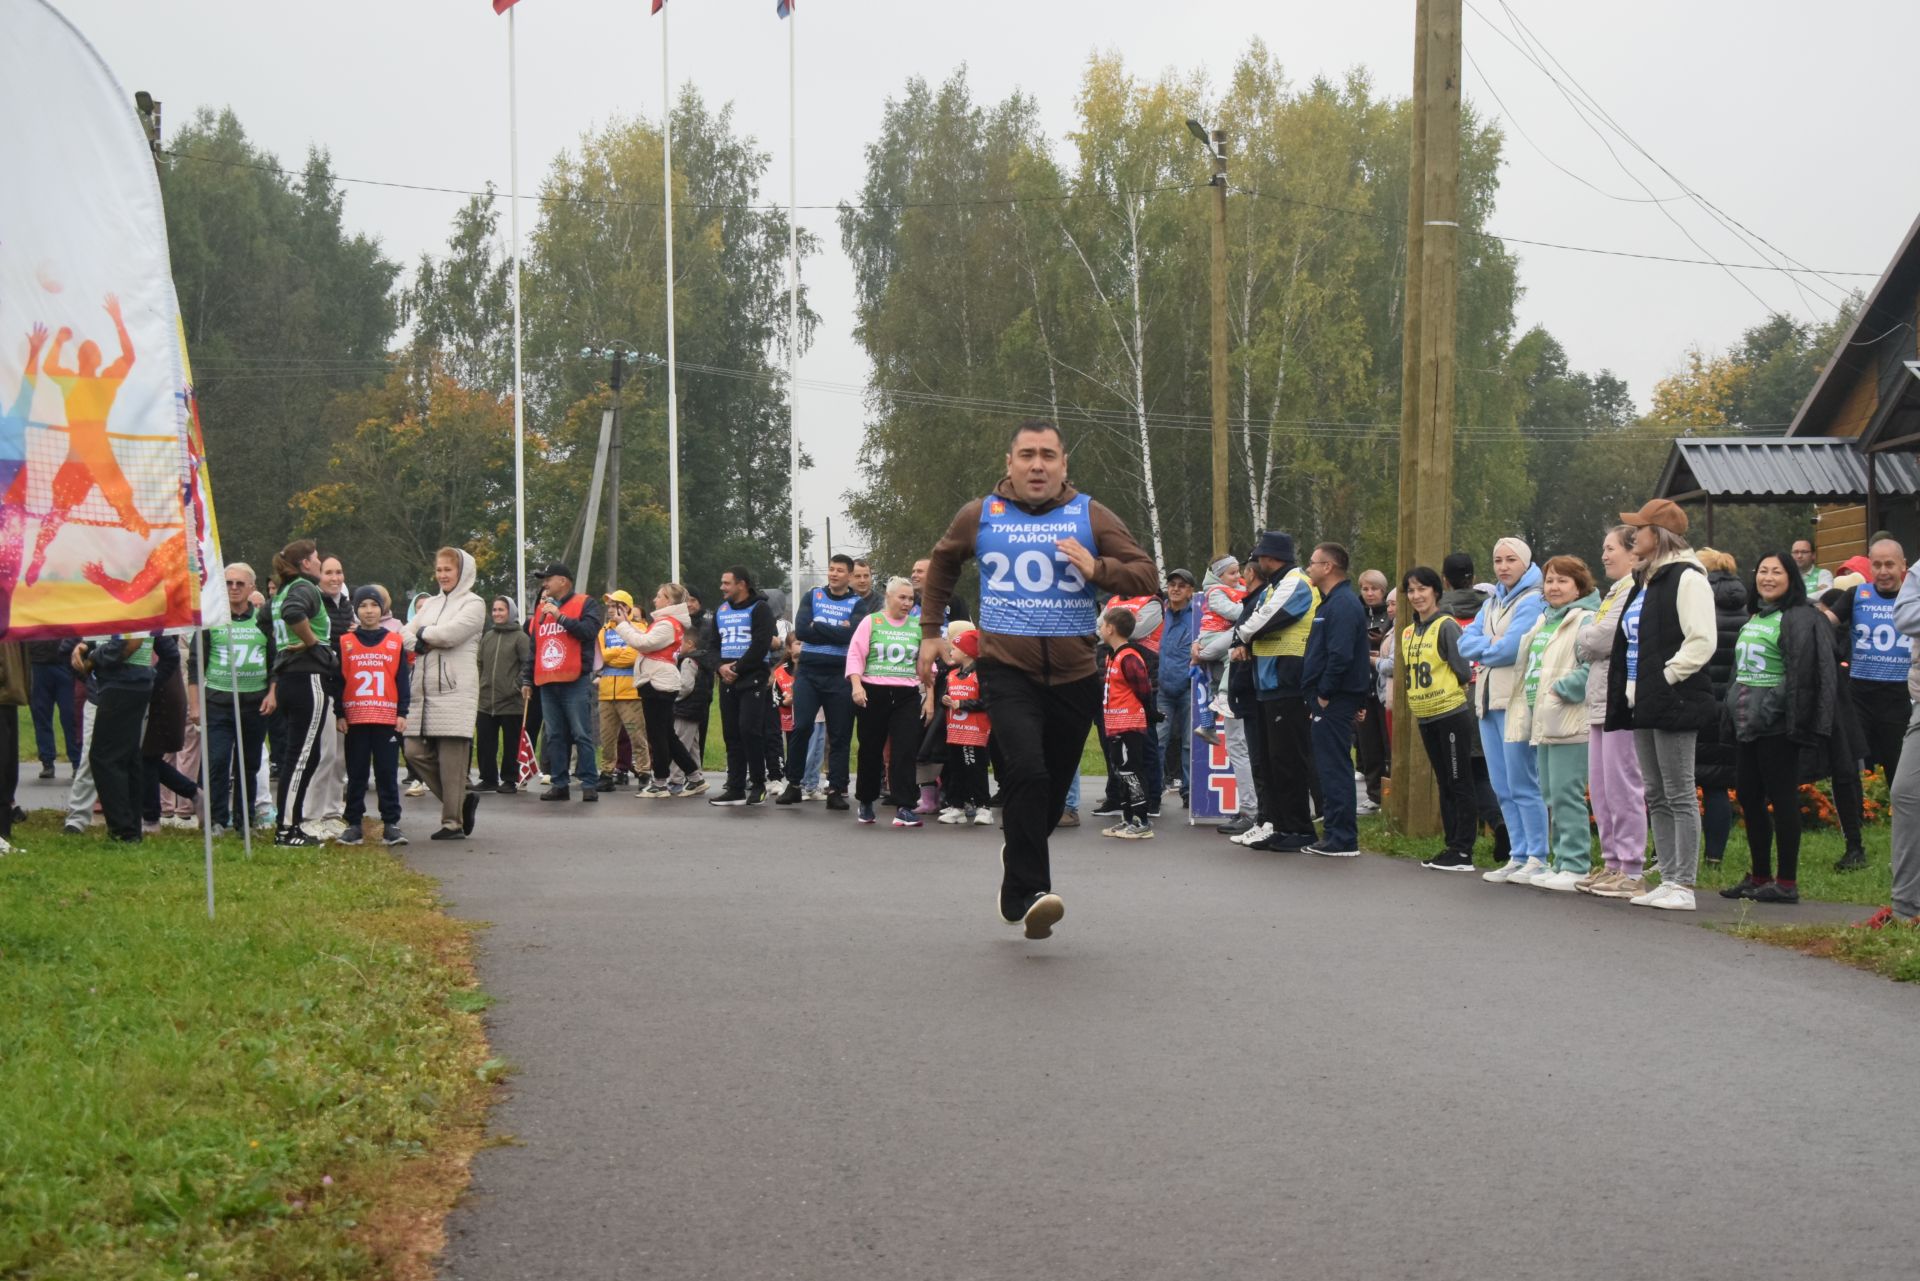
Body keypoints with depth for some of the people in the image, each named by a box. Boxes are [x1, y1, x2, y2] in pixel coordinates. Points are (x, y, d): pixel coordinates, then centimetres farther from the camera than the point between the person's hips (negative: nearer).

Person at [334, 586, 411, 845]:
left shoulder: (396, 642, 7)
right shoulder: (345, 643, 6)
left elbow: (403, 680, 7)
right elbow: (338, 681, 6)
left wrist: (402, 713, 1)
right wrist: (339, 714, 0)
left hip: (388, 718, 0)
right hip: (355, 719, 0)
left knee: (387, 773, 2)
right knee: (356, 773, 5)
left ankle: (391, 823, 4)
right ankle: (354, 823, 9)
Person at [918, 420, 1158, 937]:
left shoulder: (1091, 518, 4)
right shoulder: (980, 516, 6)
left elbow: (1146, 575, 1)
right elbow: (941, 563, 25)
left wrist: (1097, 569, -18)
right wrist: (930, 631, 21)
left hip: (1074, 676, 2)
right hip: (1007, 670, -2)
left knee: (1053, 791, 9)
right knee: (1026, 771, -23)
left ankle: (1020, 892, 27)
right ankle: (1027, 892, -20)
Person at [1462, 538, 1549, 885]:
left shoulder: (1533, 600, -6)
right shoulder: (1492, 603, 20)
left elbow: (1511, 648, -16)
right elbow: (1466, 641, 9)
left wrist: (1482, 649, 1)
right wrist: (1491, 643, -8)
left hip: (1516, 699, -8)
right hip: (1488, 700, 8)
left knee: (1522, 785, -8)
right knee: (1503, 787, 9)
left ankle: (1537, 858, -4)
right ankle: (1518, 856, 13)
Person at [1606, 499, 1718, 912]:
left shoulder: (1686, 579, -11)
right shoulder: (1646, 581, 19)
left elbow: (1701, 641, -20)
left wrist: (1665, 678, -19)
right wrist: (1628, 690, 14)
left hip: (1672, 703, -10)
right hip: (1643, 704, 10)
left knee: (1679, 796, -6)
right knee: (1656, 797, 11)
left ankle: (1683, 886, -4)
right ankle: (1668, 879, 16)